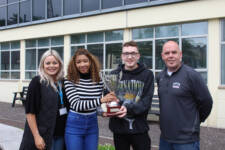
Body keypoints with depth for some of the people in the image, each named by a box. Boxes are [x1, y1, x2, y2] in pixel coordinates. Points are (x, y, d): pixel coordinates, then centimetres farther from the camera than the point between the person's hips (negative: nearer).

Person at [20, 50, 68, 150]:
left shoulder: (62, 82, 6)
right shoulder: (37, 82, -9)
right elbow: (30, 111, -11)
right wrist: (37, 136, -15)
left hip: (60, 134, 5)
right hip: (43, 135, -5)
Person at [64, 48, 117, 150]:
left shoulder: (98, 82, 1)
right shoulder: (70, 81, -12)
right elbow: (76, 105, -22)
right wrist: (101, 100, -30)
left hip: (92, 124, 4)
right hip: (75, 124, -4)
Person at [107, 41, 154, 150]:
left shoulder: (147, 74, -1)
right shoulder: (114, 74, 4)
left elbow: (146, 101, -10)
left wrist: (128, 109, -26)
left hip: (139, 128, -1)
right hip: (119, 129, 2)